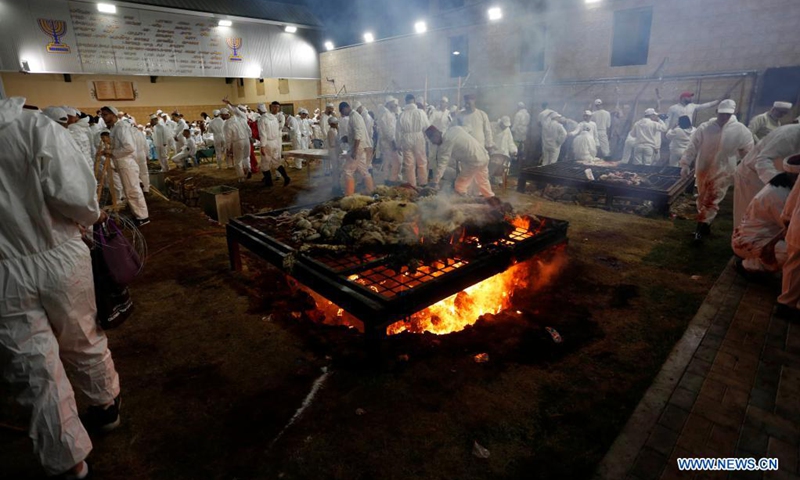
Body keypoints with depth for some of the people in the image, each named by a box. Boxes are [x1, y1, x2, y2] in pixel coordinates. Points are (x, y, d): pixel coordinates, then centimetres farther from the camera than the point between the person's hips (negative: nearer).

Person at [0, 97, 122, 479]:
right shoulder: (35, 126, -11)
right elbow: (71, 193, -18)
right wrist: (93, 215, 3)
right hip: (60, 260, 0)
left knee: (36, 374, 12)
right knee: (84, 343, 22)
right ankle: (106, 407, 44)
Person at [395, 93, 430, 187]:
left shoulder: (402, 114, -6)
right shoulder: (420, 112, -8)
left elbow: (398, 131, -1)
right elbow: (427, 126, -4)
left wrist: (398, 144, 10)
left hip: (406, 141, 1)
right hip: (419, 140, 0)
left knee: (409, 164, 8)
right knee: (422, 162, 13)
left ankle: (412, 185, 15)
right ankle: (423, 183, 20)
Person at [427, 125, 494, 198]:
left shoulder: (446, 143, -14)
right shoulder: (454, 128, 7)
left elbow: (442, 164, -16)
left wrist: (435, 183, -12)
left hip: (474, 161, -9)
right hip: (484, 156, 9)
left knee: (459, 187, 4)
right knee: (484, 183, 25)